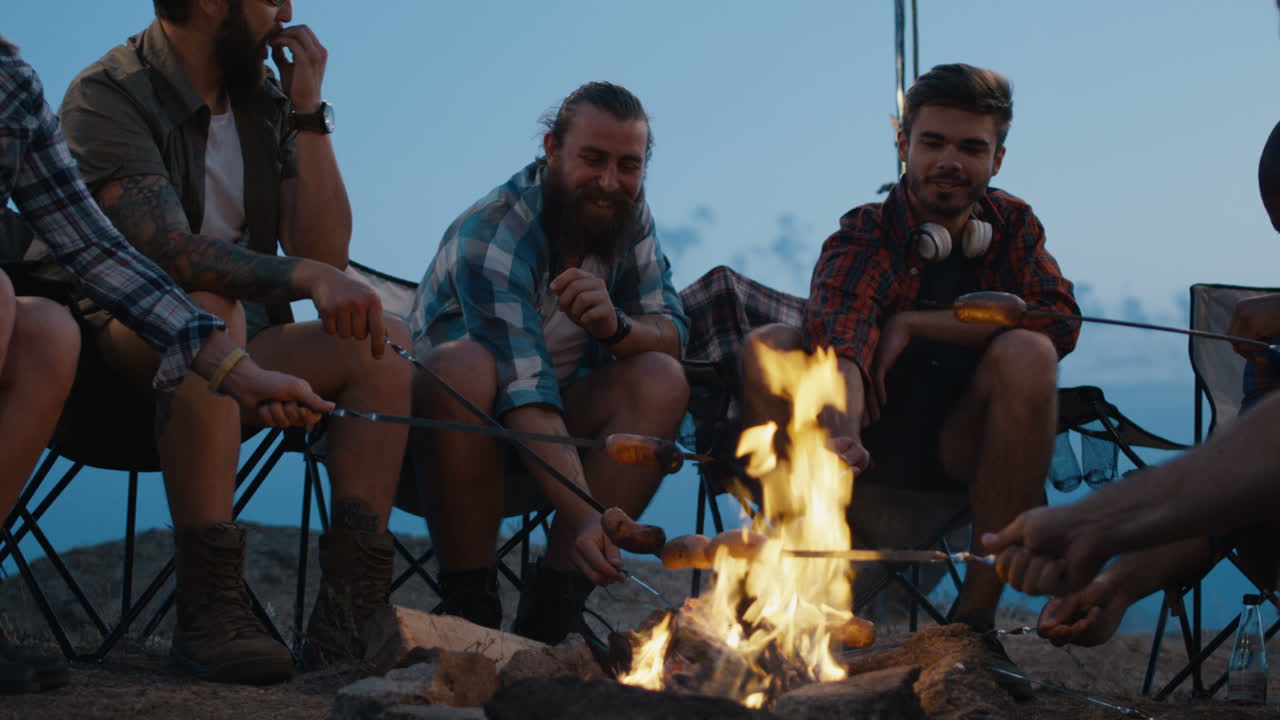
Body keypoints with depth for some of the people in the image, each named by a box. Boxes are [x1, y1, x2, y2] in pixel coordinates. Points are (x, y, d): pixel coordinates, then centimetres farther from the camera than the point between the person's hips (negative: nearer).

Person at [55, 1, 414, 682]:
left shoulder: (264, 98, 9)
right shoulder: (107, 96, -13)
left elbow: (324, 252, 0)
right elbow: (168, 249, -29)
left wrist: (308, 113, -6)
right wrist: (307, 275, -41)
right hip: (117, 353, -7)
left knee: (385, 339, -12)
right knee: (208, 309, -36)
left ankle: (348, 615, -25)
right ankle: (209, 607, -38)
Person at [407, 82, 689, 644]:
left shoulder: (628, 216, -5)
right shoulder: (492, 236, -27)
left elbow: (672, 332, -9)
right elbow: (525, 392, -38)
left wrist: (614, 324, -34)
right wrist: (584, 516, -50)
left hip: (560, 415, 6)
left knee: (661, 380, -21)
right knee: (465, 366, -38)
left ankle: (551, 610, -23)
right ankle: (469, 609, -28)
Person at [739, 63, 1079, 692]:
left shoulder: (1012, 226, 3)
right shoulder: (863, 235, -7)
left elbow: (1060, 322, -16)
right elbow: (839, 343, -27)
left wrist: (912, 323, -18)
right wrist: (840, 431, -49)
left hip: (962, 445, 1)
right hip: (867, 449, -1)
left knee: (1027, 353, -27)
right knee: (768, 349, -24)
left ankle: (976, 614, -25)